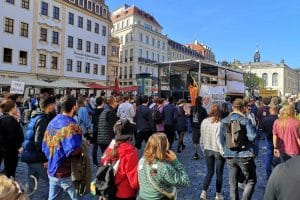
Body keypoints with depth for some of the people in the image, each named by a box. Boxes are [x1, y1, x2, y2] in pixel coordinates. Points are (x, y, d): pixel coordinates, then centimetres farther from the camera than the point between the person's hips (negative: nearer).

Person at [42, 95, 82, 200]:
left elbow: (45, 146, 11)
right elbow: (74, 151, -30)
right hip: (67, 174, -7)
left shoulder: (52, 122, 5)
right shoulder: (71, 126, -20)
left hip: (52, 171, 8)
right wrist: (83, 147, -11)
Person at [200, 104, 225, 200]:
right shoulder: (219, 123, -19)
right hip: (218, 151, -4)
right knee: (219, 173, 15)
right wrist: (223, 152, -11)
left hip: (207, 150, 4)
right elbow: (219, 139, -21)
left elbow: (202, 138, 2)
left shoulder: (204, 122, -5)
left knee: (210, 172, 18)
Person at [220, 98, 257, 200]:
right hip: (245, 155, -4)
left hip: (230, 156, 4)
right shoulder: (245, 120, -10)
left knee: (233, 183, 16)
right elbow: (252, 136, -17)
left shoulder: (224, 121, 2)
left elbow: (222, 139, 6)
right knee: (251, 181, 14)